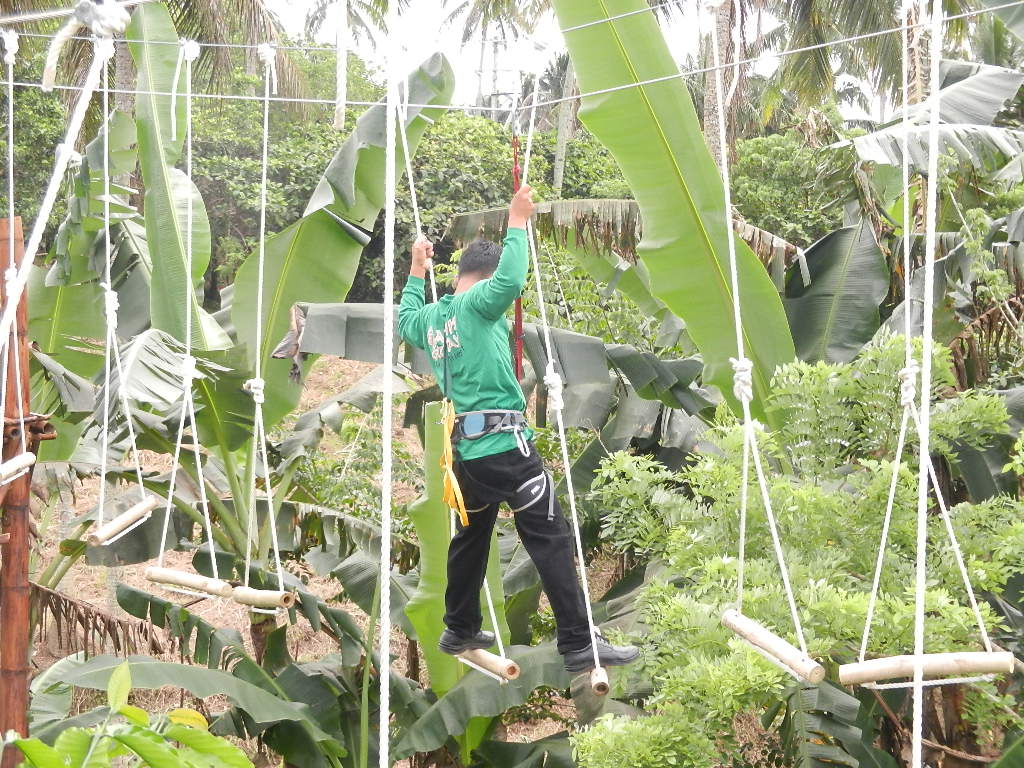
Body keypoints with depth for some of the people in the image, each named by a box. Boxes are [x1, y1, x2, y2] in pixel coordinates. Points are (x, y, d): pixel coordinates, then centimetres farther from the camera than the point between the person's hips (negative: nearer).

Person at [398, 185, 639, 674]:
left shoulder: (429, 318, 14)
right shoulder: (476, 304, -8)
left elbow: (405, 320, 37)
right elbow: (511, 281, -28)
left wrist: (417, 272, 44)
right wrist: (517, 224, -19)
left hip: (465, 447, 8)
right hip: (505, 445, -8)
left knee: (471, 538, 22)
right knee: (551, 541, -8)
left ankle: (460, 631, 32)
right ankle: (580, 645, -12)